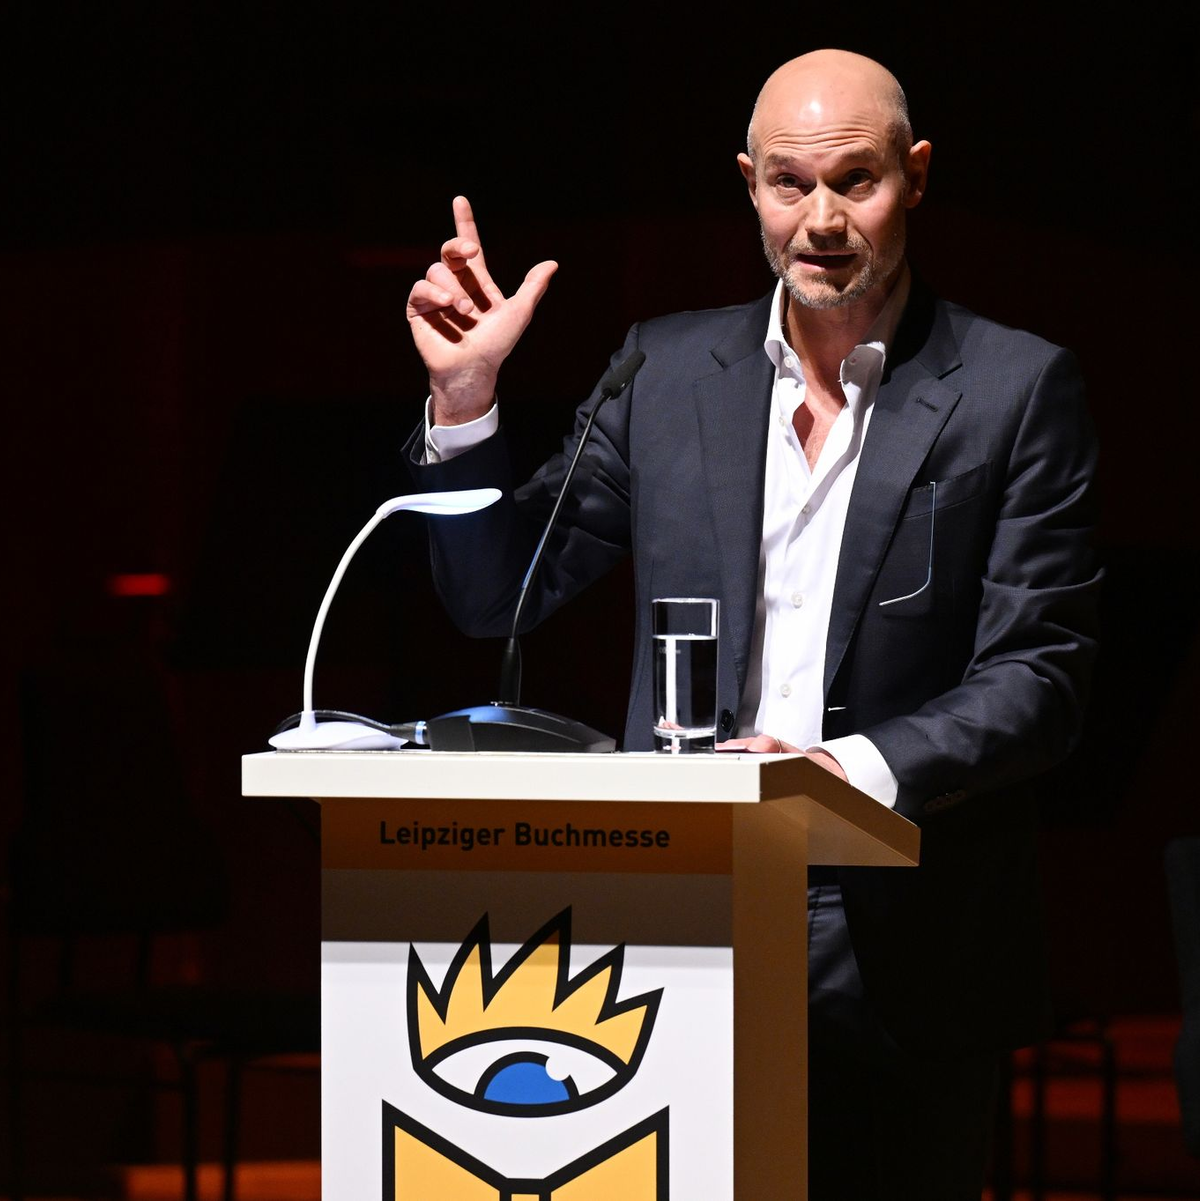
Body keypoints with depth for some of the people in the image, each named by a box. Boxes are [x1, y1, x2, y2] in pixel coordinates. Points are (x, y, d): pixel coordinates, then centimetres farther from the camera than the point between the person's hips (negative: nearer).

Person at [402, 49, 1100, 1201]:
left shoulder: (1017, 390, 0)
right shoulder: (663, 371, 10)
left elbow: (1038, 675, -6)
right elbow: (495, 597, 14)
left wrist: (857, 767, -22)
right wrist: (464, 399, -1)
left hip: (898, 967, -2)